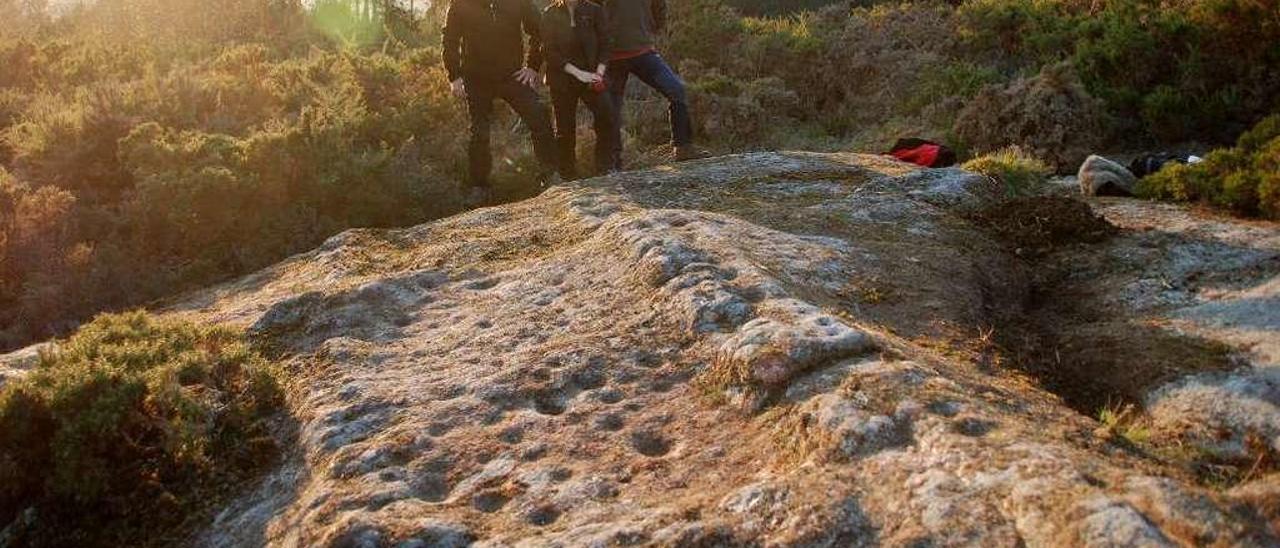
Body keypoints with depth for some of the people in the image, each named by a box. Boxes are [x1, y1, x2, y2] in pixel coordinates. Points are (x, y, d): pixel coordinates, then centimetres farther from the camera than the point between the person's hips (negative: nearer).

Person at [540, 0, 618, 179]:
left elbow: (604, 45, 2)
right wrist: (578, 72, -14)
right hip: (562, 79, 0)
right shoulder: (550, 14, 1)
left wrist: (599, 73, -13)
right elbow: (549, 52, -5)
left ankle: (606, 170, -11)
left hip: (591, 75, 0)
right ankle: (568, 178, 14)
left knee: (607, 116, -19)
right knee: (565, 130, 4)